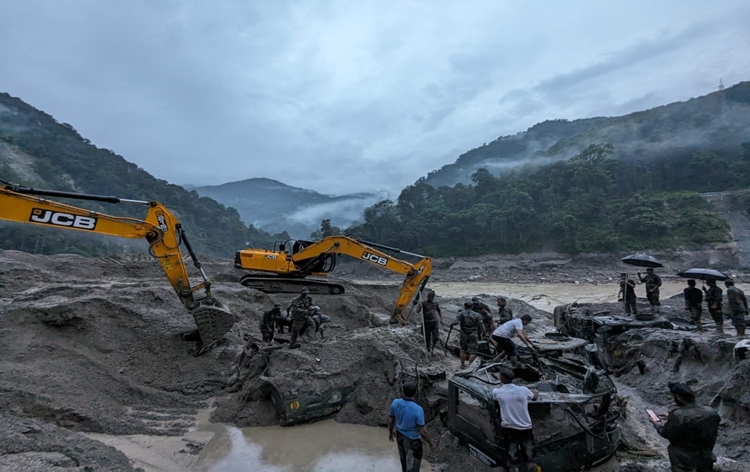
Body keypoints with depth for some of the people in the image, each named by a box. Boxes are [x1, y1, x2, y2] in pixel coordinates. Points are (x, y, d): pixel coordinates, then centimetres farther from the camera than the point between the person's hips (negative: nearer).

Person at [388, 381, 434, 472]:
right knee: (412, 464, 17)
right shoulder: (418, 409, -34)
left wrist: (390, 432, 17)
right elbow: (422, 431, -23)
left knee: (404, 458, 30)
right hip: (412, 440, -5)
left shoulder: (395, 403, -19)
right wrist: (430, 443, -6)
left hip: (400, 435, 5)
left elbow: (390, 420, -2)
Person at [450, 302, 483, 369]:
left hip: (464, 334, 1)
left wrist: (451, 324, 6)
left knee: (463, 350, 19)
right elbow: (481, 326, -1)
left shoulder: (461, 313, 1)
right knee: (472, 352, 1)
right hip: (473, 335, -1)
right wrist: (478, 332, 15)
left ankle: (463, 365, 26)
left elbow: (456, 322, -13)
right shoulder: (476, 315, 5)